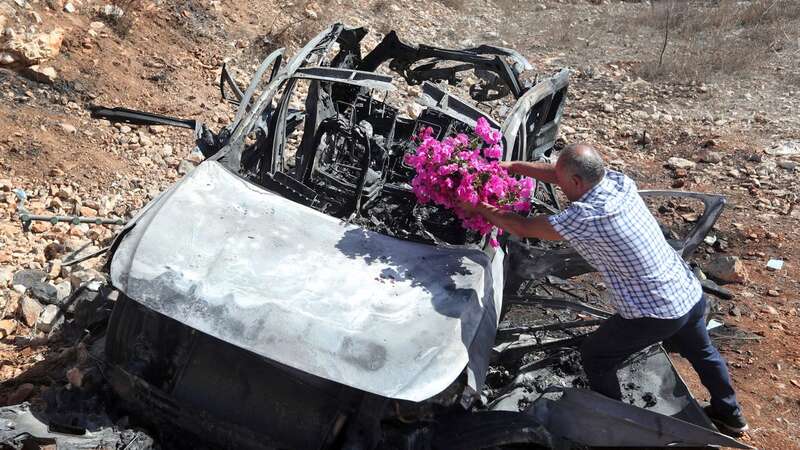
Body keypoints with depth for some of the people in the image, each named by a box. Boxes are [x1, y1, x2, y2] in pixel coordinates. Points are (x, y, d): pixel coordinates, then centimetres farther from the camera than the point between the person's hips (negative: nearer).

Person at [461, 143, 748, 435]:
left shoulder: (584, 217, -26)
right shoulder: (619, 181, -5)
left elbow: (523, 228, -14)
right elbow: (557, 174, 9)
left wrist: (479, 208, 0)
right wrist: (514, 166, 9)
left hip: (656, 314, -8)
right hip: (690, 292, 8)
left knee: (595, 357, 15)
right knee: (700, 351, 34)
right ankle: (729, 415, 56)